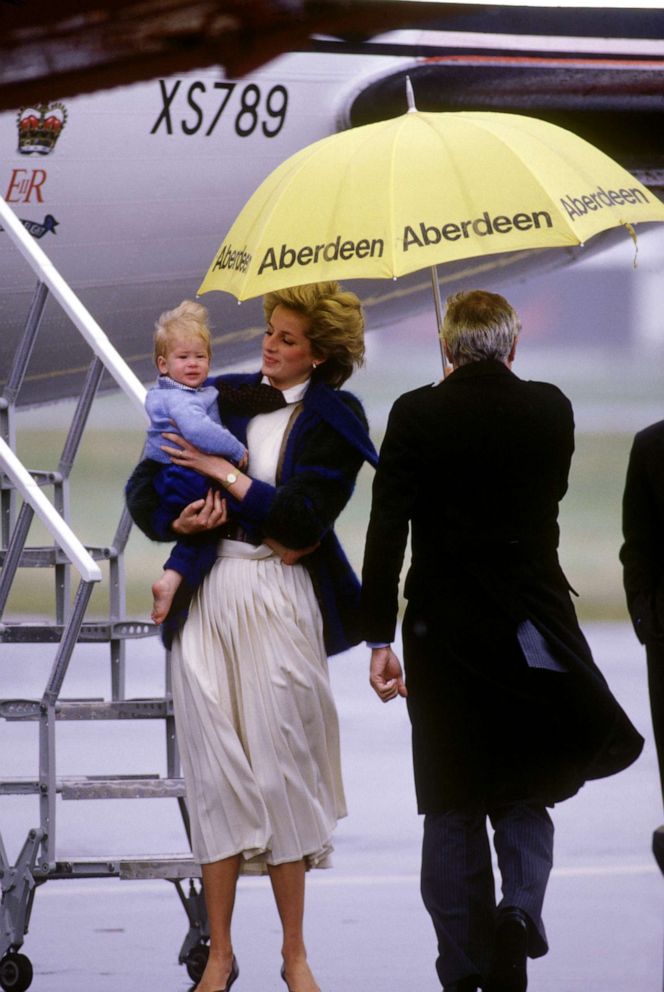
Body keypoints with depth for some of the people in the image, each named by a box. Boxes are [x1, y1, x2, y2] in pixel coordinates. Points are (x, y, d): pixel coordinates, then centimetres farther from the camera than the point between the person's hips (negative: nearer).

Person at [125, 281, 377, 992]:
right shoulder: (224, 398, 11)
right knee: (214, 770, 0)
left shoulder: (334, 421, 1)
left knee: (280, 768, -2)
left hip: (281, 601, -3)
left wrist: (224, 475, -9)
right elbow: (143, 487, 13)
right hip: (207, 598, 3)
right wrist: (178, 521, -6)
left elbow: (300, 519, -11)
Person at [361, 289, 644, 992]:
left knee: (451, 808, 7)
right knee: (524, 796, 13)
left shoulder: (415, 415, -6)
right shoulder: (550, 410, -1)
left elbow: (387, 529, -10)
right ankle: (519, 909, -13)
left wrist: (379, 638, -7)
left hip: (442, 630, -1)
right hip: (531, 629, 1)